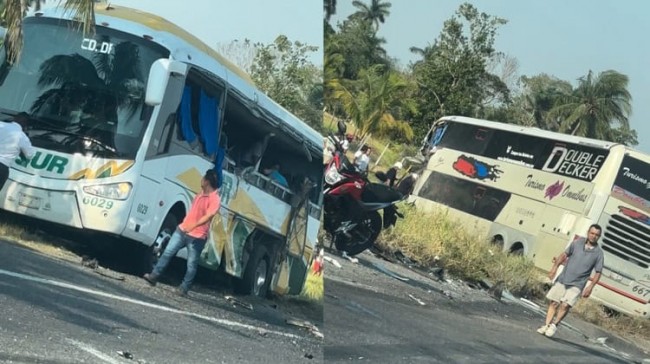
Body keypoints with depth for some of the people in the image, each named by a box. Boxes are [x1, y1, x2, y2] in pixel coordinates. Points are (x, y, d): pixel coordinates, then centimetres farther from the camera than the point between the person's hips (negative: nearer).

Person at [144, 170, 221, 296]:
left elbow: (208, 216, -29)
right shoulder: (201, 194, 13)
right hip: (182, 229, 8)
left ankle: (184, 288, 7)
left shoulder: (215, 199, -15)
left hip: (197, 236, -8)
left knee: (191, 264, -1)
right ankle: (154, 276, 4)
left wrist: (193, 225, -41)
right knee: (167, 252, 1)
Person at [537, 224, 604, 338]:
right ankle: (547, 325, 12)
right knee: (554, 303, 2)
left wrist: (590, 287, -12)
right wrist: (555, 266, 0)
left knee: (565, 305, -15)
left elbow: (598, 273, -1)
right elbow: (565, 254, 10)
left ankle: (554, 325, 2)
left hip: (577, 285, -2)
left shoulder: (598, 253, -4)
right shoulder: (578, 242, 1)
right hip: (563, 279, 2)